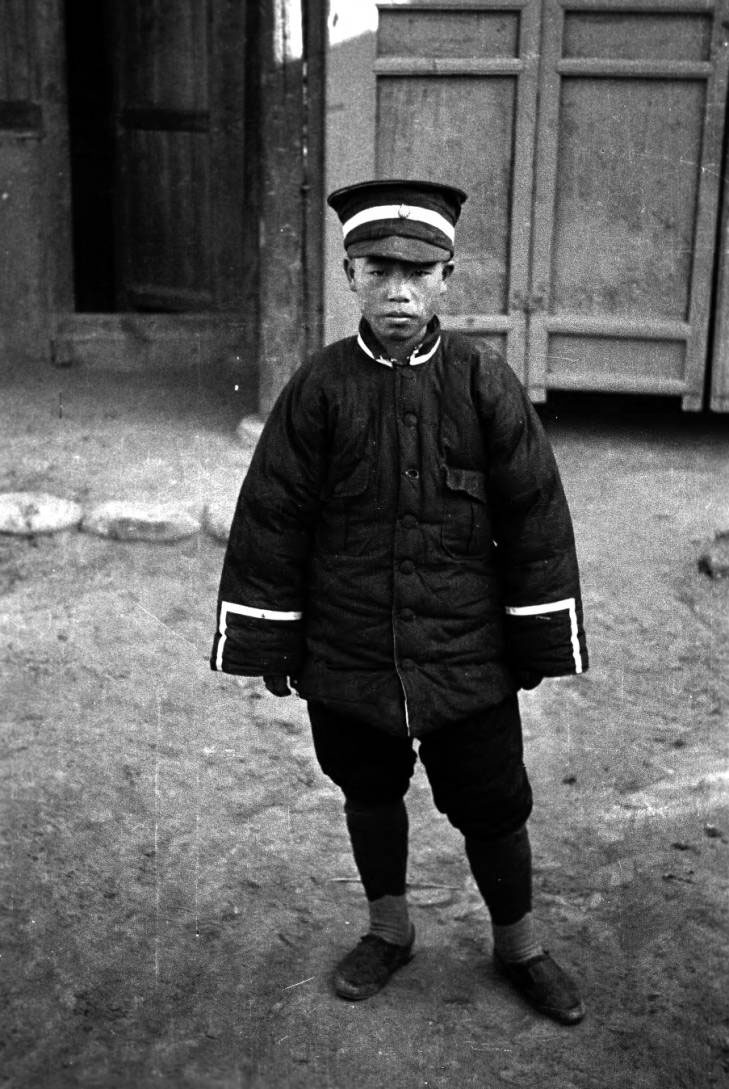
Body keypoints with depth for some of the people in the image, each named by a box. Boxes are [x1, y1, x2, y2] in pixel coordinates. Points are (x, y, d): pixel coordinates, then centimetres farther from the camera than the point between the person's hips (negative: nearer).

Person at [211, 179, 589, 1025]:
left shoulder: (485, 383, -7)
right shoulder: (318, 387, -7)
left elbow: (535, 516, -3)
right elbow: (272, 518, -3)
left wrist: (538, 640, -1)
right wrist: (269, 643, -1)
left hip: (466, 659, -1)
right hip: (344, 657, 1)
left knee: (493, 806, 9)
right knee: (369, 795, 19)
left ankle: (518, 945, 35)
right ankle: (389, 929, 43)